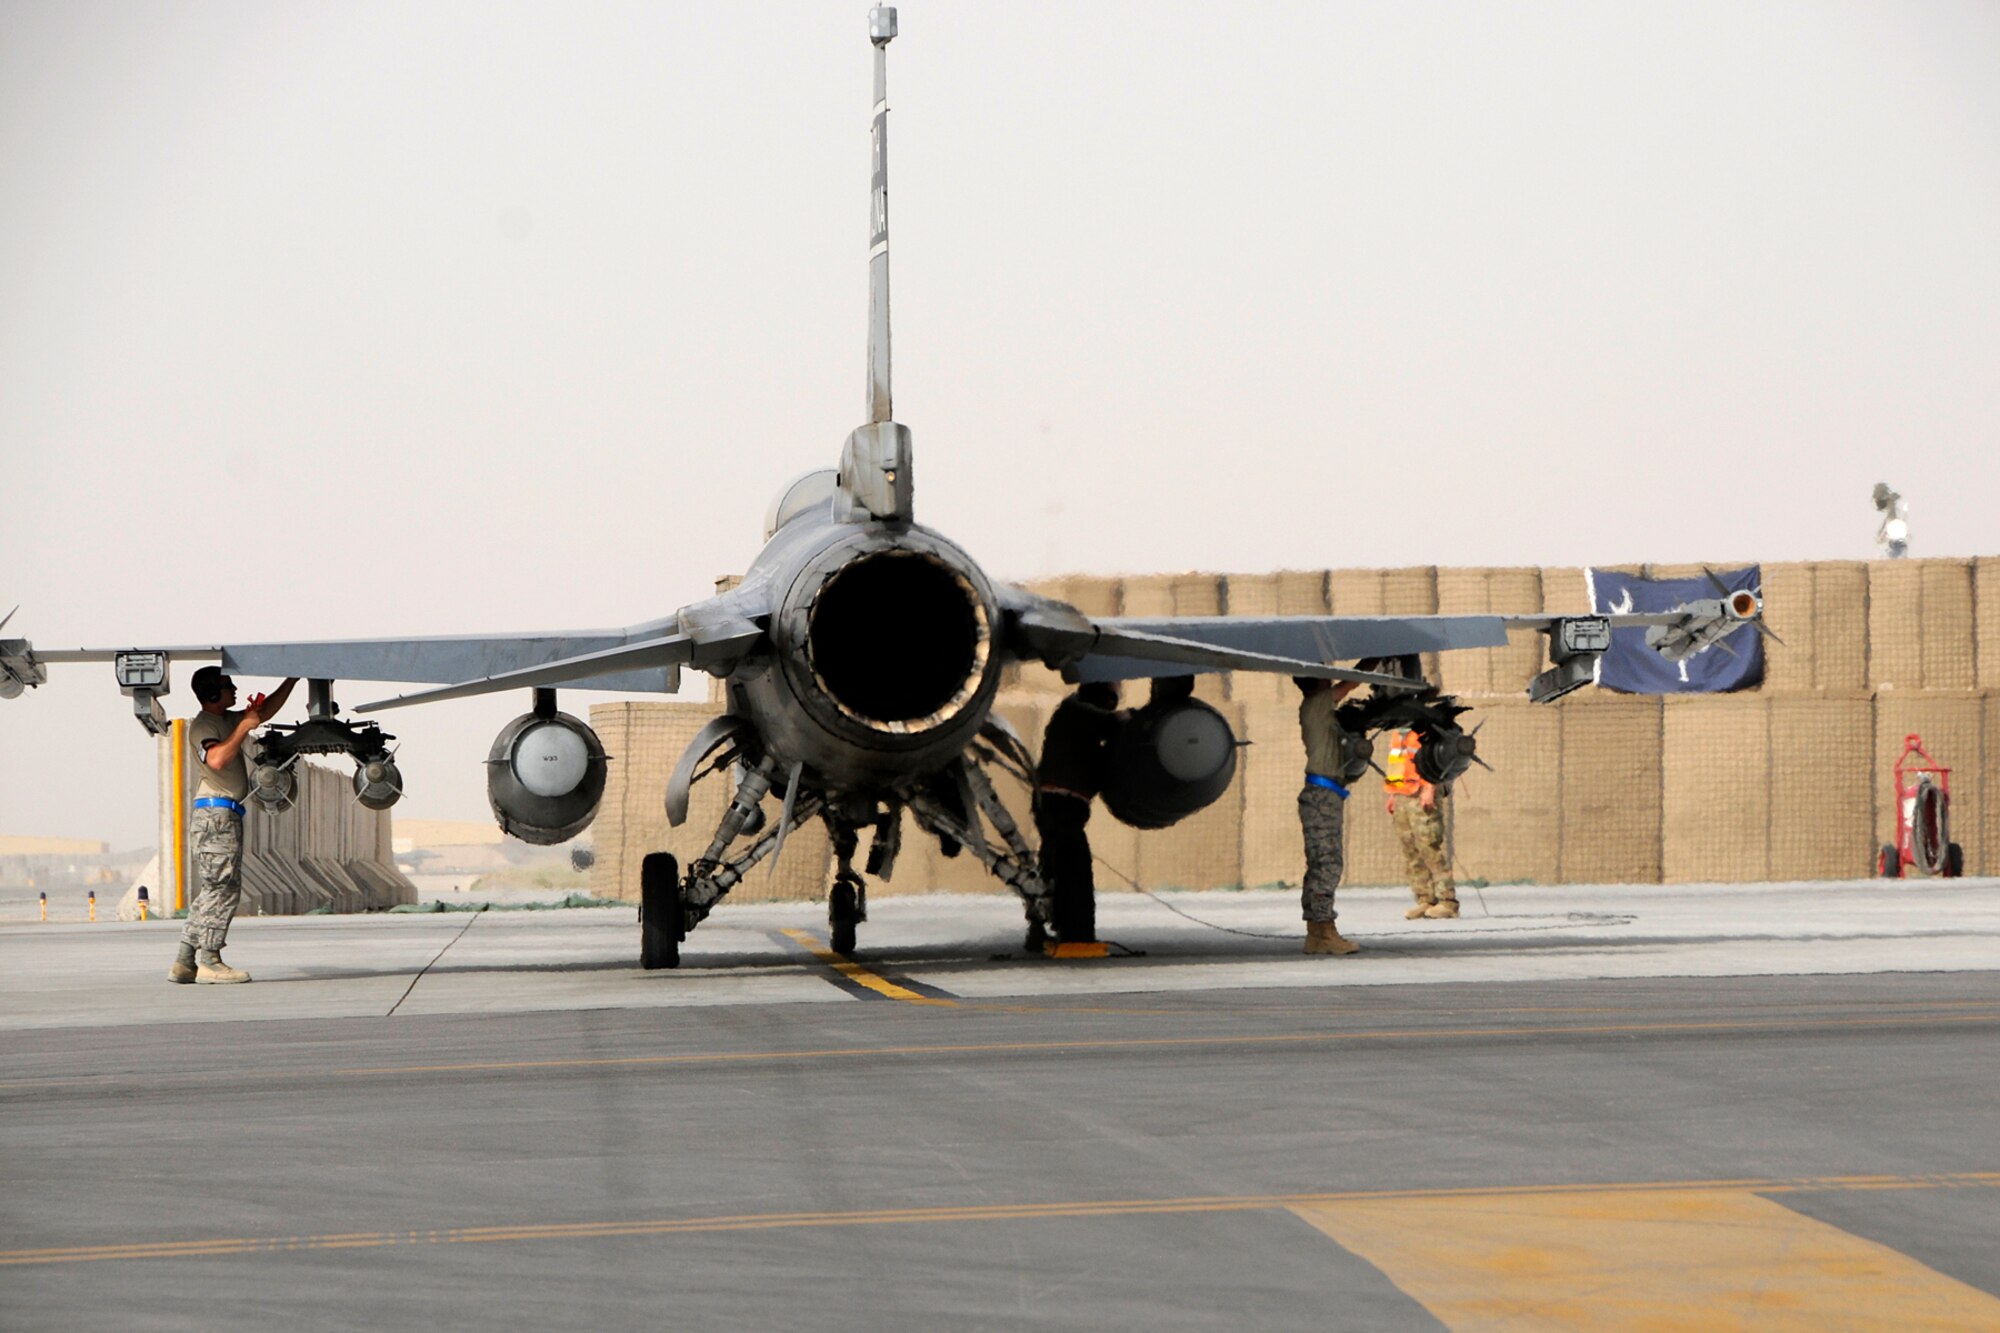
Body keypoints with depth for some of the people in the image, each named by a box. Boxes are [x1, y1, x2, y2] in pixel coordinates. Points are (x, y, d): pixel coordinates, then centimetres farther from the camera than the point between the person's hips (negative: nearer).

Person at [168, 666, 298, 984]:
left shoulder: (227, 719, 19)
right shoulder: (202, 725, -9)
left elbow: (265, 712, 30)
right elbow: (217, 759, -26)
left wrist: (292, 680, 25)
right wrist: (243, 728, -18)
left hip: (226, 815, 10)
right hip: (216, 813, -10)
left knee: (212, 890, 9)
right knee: (223, 888, -11)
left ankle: (184, 963, 9)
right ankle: (209, 962, -11)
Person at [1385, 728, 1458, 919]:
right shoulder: (1400, 733, 18)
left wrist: (1430, 789, -23)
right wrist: (1393, 794, 22)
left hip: (1422, 796, -9)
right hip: (1402, 797, 9)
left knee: (1430, 848, -11)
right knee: (1411, 852, 6)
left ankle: (1447, 901, -8)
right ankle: (1425, 900, 9)